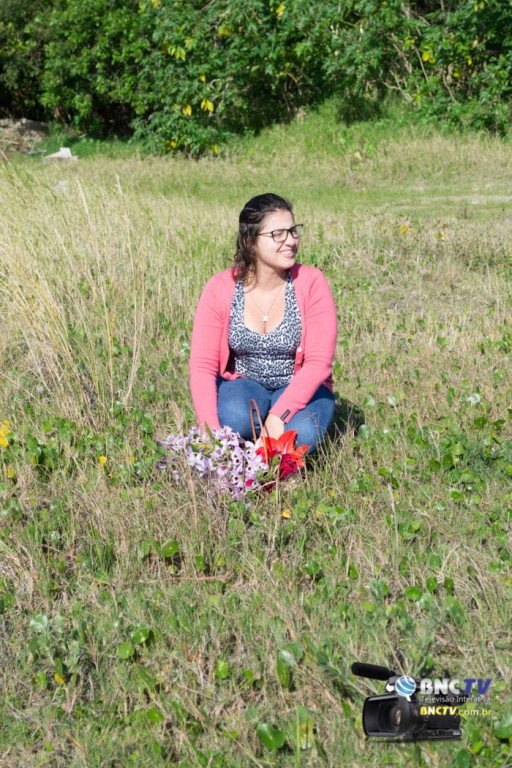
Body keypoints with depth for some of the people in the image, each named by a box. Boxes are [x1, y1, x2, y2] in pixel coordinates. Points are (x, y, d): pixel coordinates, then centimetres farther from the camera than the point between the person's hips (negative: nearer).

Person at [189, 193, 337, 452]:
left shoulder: (311, 282, -14)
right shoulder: (220, 288, -11)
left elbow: (318, 362, -18)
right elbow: (203, 364, -13)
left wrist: (278, 416, -30)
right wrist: (212, 429, -28)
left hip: (299, 389, 0)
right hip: (242, 383, 0)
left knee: (301, 434, -32)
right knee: (235, 418, -35)